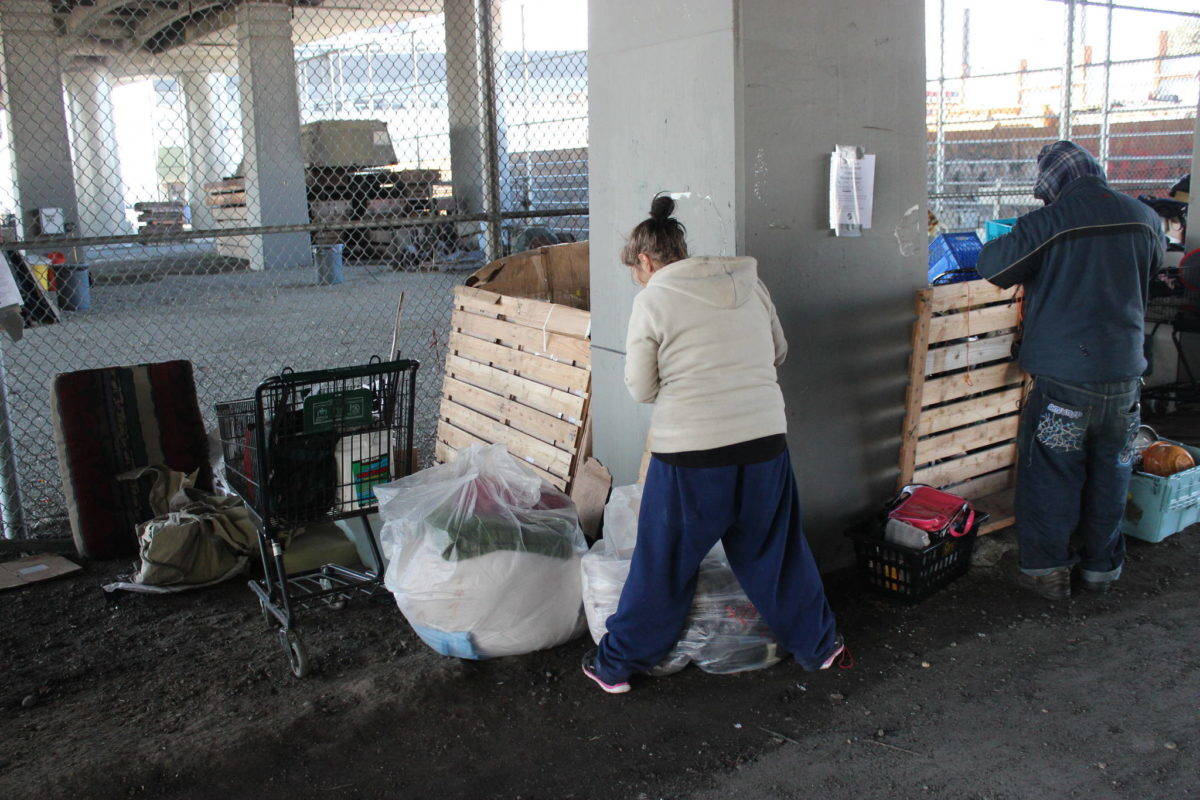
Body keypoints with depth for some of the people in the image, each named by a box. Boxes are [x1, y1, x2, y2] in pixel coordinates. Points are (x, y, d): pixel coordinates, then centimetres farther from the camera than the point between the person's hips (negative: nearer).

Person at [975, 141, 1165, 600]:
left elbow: (992, 265, -8)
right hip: (1125, 372, 5)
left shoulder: (1048, 223, -14)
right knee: (1111, 471, 17)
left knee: (1050, 475, 7)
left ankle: (1047, 570, 13)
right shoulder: (1144, 218, 3)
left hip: (1063, 376, -4)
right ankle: (1102, 566, 29)